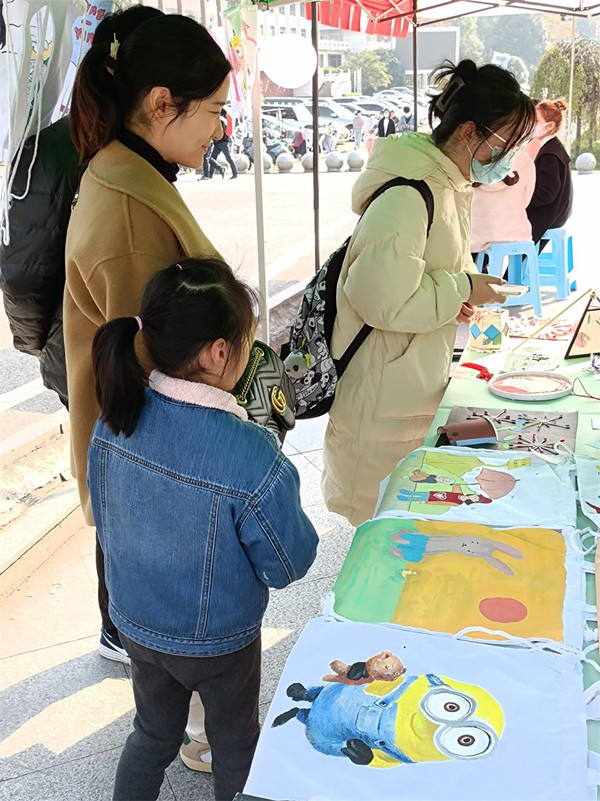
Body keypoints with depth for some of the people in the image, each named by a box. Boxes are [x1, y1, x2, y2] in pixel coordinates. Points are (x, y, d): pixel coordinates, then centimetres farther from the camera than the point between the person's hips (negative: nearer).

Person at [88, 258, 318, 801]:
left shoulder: (114, 420, -18)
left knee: (154, 734, 30)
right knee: (235, 745, 25)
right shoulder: (252, 457, -35)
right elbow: (287, 566, -20)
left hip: (134, 622, 5)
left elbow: (107, 525, -1)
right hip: (218, 642, -4)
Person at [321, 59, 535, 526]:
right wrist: (461, 290, -17)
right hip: (385, 395, -10)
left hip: (423, 379, 10)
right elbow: (383, 299, -29)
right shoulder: (408, 196, -24)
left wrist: (458, 293, 2)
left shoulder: (451, 185, 9)